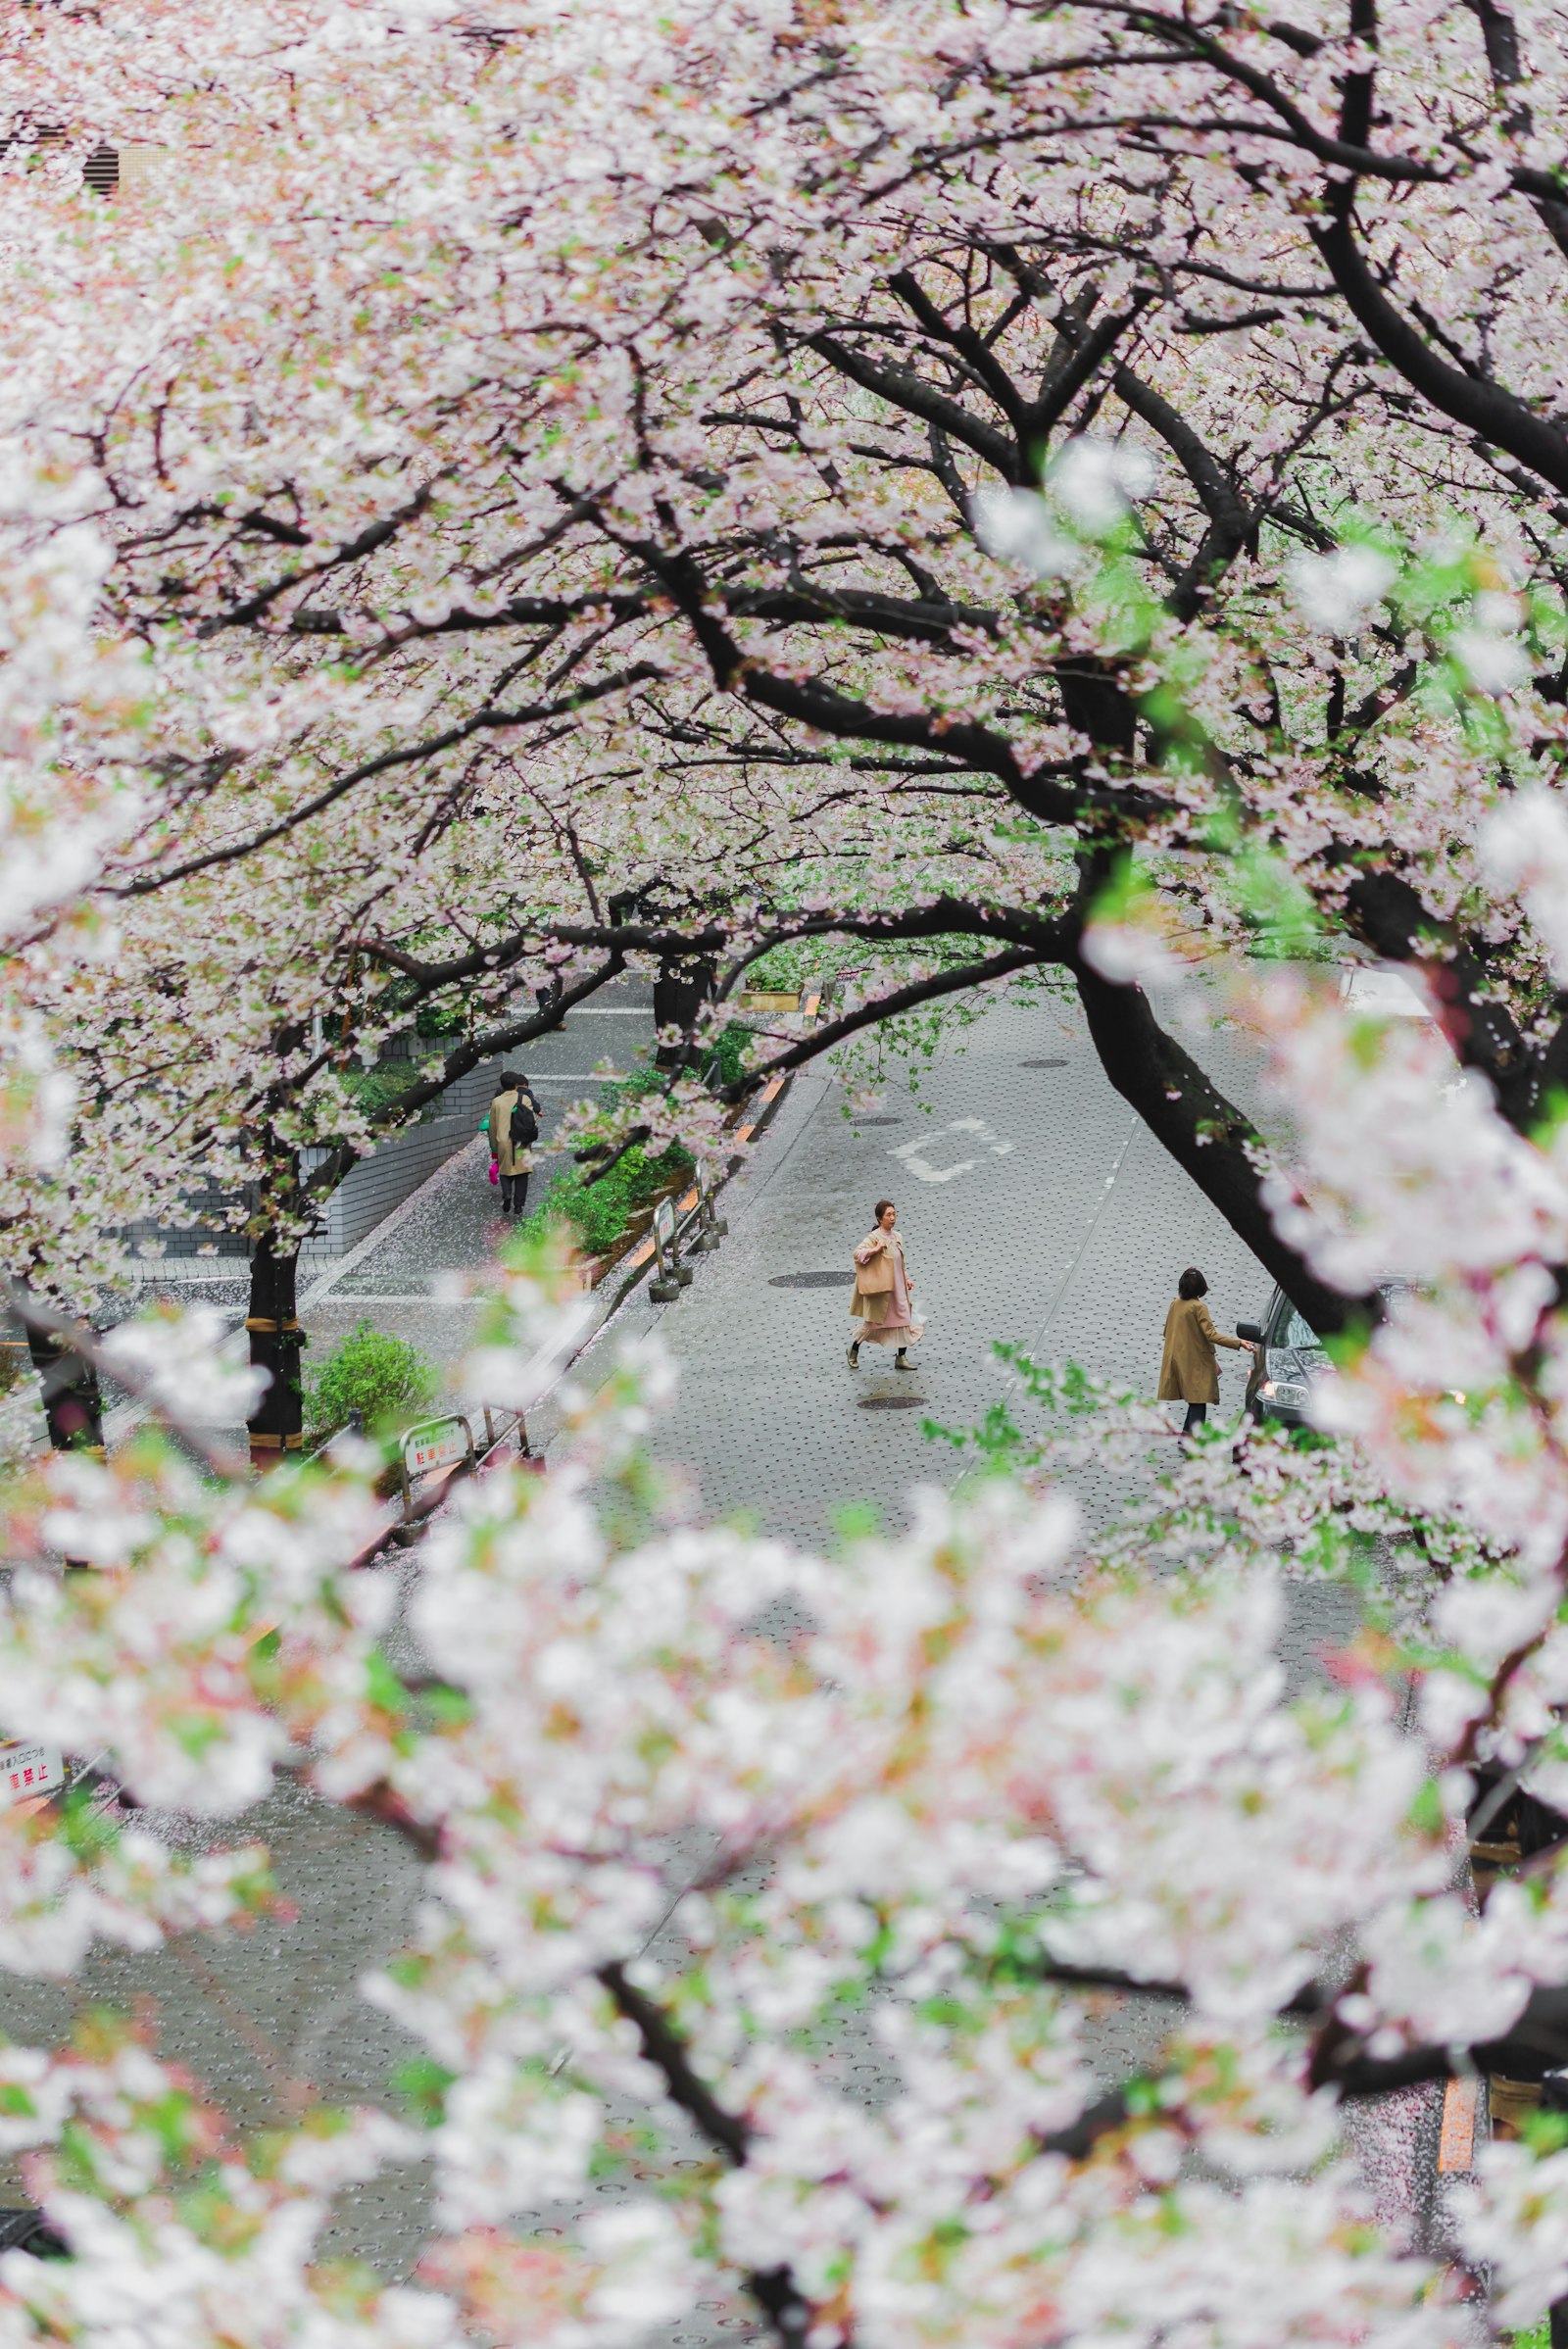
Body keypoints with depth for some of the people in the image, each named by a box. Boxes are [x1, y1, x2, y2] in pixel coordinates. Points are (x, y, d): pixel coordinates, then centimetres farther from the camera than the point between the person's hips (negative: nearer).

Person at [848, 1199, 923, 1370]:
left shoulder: (897, 1236, 7)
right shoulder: (874, 1237, -15)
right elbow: (857, 1253, -25)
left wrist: (906, 1279, 9)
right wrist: (875, 1249, -34)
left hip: (898, 1287, 6)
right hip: (880, 1289, -6)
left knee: (904, 1321, 3)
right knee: (873, 1323, 6)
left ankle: (901, 1358, 11)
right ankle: (854, 1349, 28)